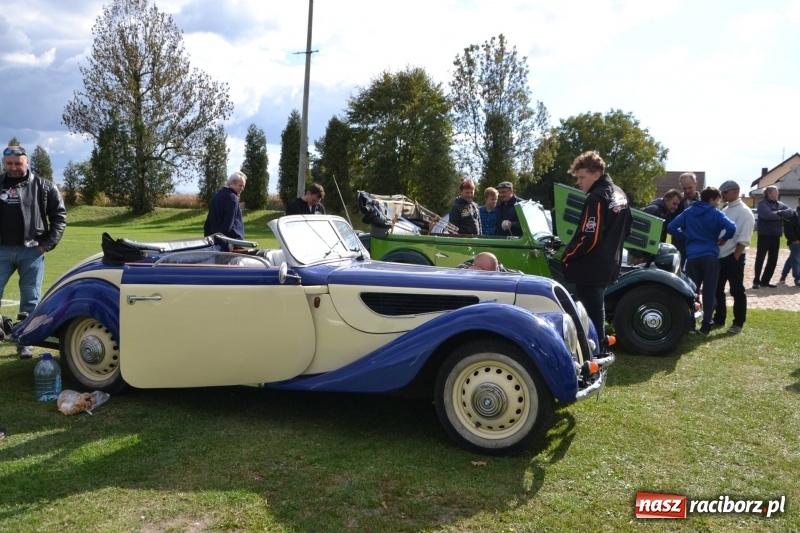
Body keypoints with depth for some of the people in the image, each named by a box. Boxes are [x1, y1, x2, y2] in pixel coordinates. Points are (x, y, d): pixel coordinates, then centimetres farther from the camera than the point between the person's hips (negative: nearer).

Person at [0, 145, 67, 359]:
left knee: (30, 301, 6)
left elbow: (59, 215, 5)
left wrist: (48, 243, -3)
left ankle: (25, 343, 14)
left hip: (31, 251, -1)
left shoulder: (43, 187, 3)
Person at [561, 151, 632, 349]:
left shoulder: (597, 198, -20)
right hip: (609, 264, 10)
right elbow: (626, 228, 20)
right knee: (596, 311, 21)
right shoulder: (619, 193, 11)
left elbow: (588, 238, -24)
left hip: (590, 268, -10)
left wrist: (567, 257, -12)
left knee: (592, 314, -3)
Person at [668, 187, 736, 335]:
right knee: (709, 291, 2)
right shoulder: (716, 214, -3)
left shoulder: (688, 212, 9)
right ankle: (706, 325, 3)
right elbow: (731, 228, -18)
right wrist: (723, 239, 1)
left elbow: (671, 227, 3)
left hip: (692, 256, 3)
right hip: (710, 256, -3)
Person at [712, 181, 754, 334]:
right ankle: (719, 319, 24)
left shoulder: (744, 212, -11)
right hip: (720, 256, 8)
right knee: (717, 290, 13)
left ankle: (738, 323, 10)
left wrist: (735, 258, -18)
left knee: (737, 291, 2)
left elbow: (744, 240, -16)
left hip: (733, 257, -8)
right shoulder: (725, 210, 14)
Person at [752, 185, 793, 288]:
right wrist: (780, 214, -8)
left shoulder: (780, 204, 13)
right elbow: (768, 214, -24)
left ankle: (765, 281, 17)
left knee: (773, 260, 9)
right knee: (760, 259, -2)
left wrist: (778, 213, -18)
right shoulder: (762, 203, -7)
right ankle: (756, 281, 5)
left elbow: (790, 212, -2)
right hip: (764, 235, -7)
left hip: (776, 236, 7)